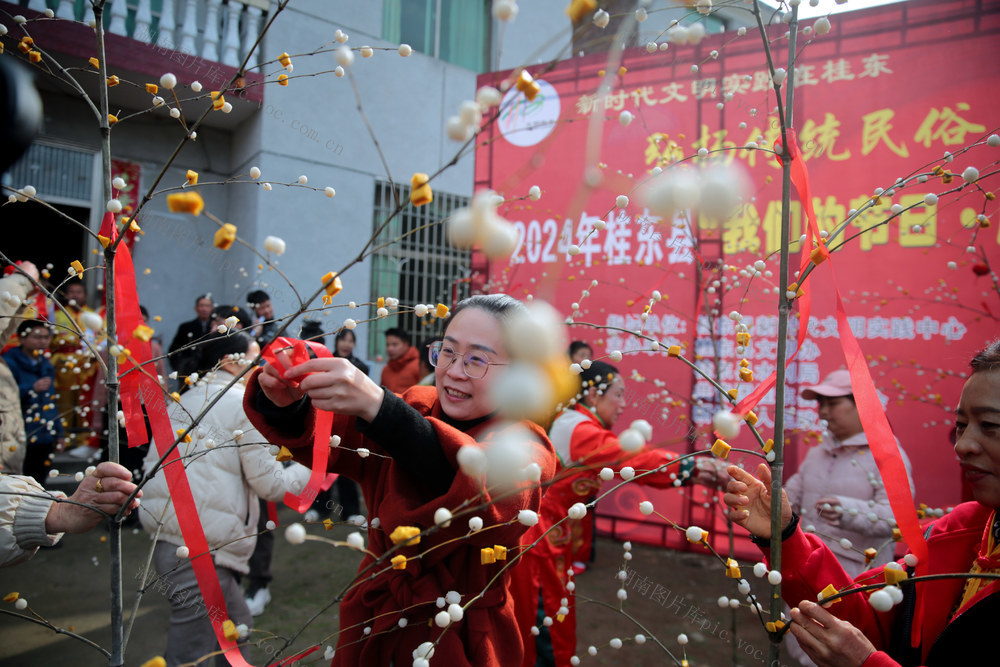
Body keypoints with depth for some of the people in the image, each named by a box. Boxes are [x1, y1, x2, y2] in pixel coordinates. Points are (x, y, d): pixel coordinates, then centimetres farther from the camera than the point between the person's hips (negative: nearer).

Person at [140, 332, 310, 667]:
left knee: (236, 624, 23)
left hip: (166, 537, 9)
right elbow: (269, 483, -6)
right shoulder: (243, 404, -7)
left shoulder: (180, 403, 18)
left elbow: (152, 467, 17)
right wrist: (311, 469, 8)